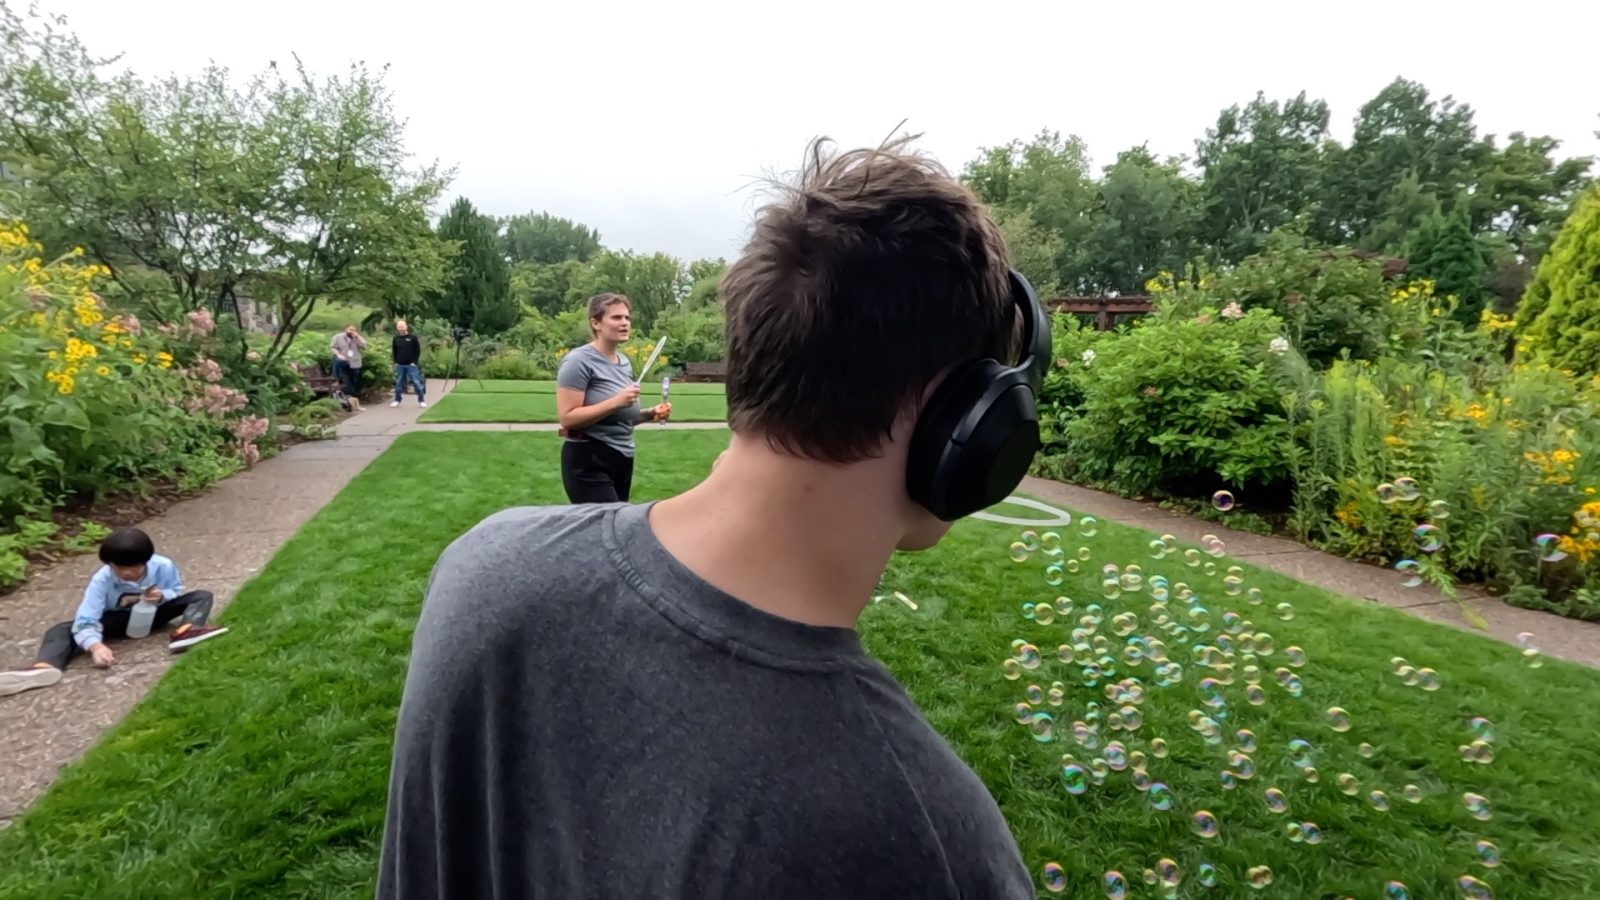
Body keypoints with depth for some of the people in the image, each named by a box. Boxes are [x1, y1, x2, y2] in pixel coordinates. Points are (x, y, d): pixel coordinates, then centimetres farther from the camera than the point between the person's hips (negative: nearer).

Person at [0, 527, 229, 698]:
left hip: (153, 615, 1)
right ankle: (45, 667, -56)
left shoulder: (164, 566, -23)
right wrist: (96, 646, -52)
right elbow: (85, 622, -32)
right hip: (117, 621, 0)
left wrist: (162, 596, -29)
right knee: (61, 630, -24)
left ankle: (185, 631, -52)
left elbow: (177, 591, -4)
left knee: (201, 596, -19)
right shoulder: (101, 579, -27)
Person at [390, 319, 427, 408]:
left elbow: (418, 350, -1)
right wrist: (395, 362, 6)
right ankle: (397, 400, 17)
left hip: (411, 365, -3)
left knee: (416, 382, -5)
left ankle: (421, 400, 1)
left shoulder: (413, 337, -1)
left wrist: (415, 362, -8)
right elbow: (394, 351, 17)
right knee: (398, 383, 7)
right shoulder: (396, 339, 9)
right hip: (399, 365, 3)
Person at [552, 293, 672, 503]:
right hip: (588, 462, -8)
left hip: (622, 460, 8)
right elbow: (567, 418, -19)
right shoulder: (579, 361, -11)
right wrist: (615, 401, -24)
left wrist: (648, 414, 5)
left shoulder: (624, 362, 13)